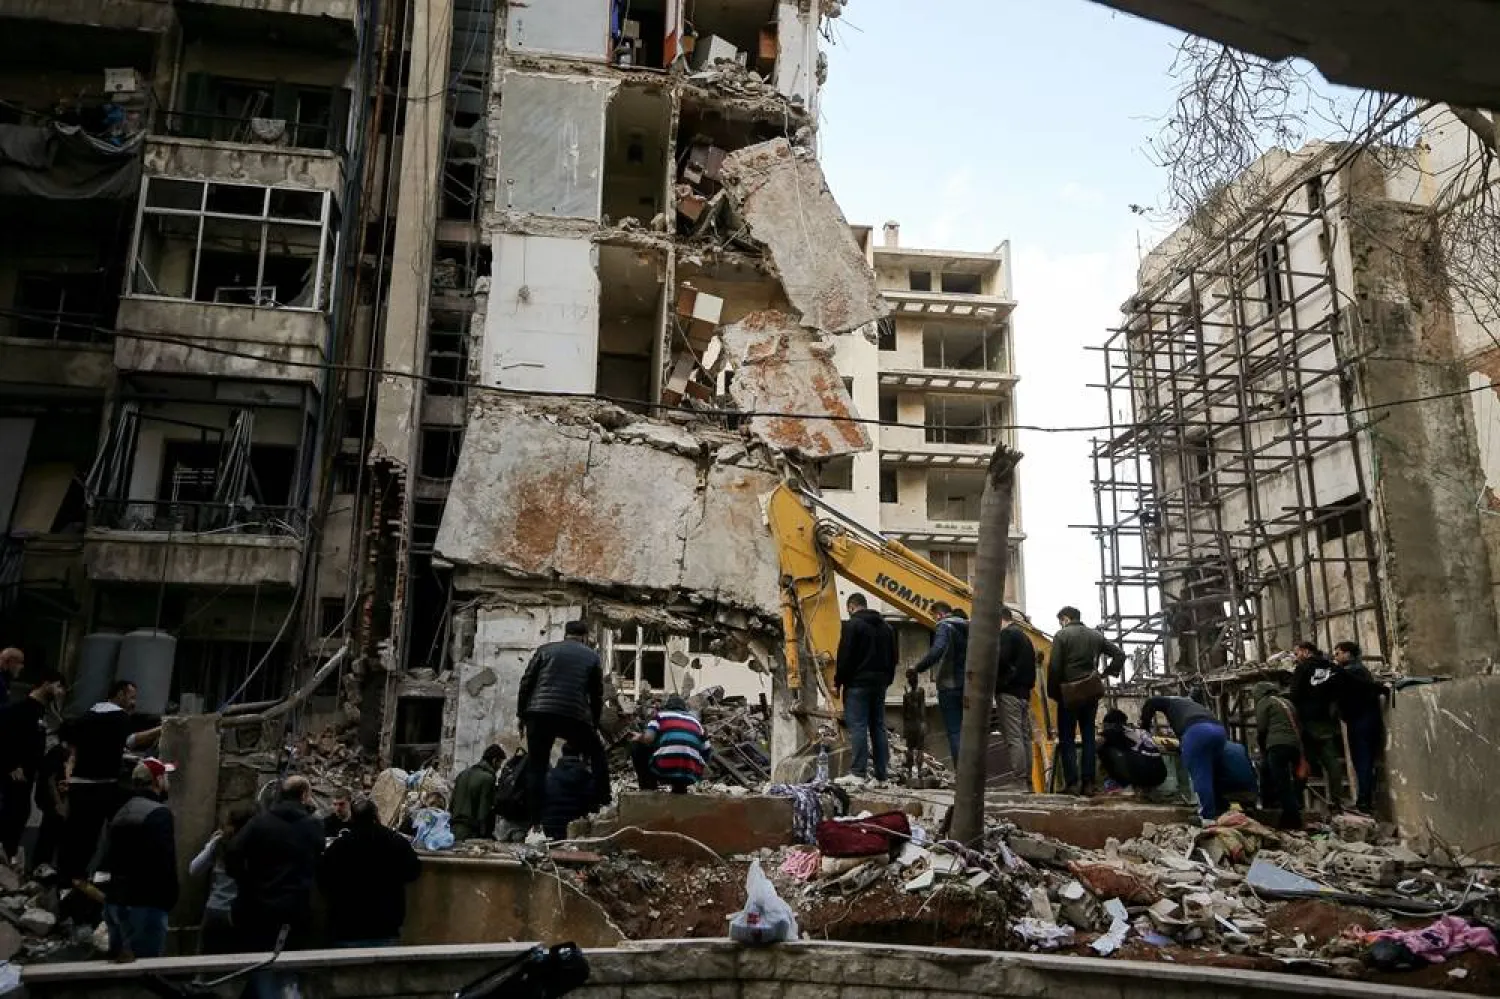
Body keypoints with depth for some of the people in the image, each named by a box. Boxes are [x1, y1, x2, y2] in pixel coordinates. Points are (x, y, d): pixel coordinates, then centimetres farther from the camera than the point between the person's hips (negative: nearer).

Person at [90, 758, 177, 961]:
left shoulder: (122, 811, 15)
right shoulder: (159, 812, -13)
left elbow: (105, 858, 14)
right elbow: (165, 861, -18)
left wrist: (109, 890, 16)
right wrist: (169, 898, -11)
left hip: (115, 899, 9)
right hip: (144, 902, -9)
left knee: (119, 962, 16)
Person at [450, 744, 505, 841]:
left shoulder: (463, 774, 14)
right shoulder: (488, 778, -11)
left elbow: (452, 804, 17)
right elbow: (484, 810, -14)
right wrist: (485, 834, -9)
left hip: (455, 829, 8)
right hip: (471, 832, -8)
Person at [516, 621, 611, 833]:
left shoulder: (545, 650, 17)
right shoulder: (592, 656, 17)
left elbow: (526, 684, 10)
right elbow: (597, 696, 16)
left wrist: (522, 715, 16)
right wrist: (594, 725, 26)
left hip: (539, 714, 1)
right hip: (575, 716, -1)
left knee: (536, 767, 8)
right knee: (598, 757, 18)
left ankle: (534, 821, 4)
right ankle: (602, 806, 14)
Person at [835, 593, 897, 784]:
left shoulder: (852, 625, -8)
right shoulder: (886, 627, 16)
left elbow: (845, 657, -12)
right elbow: (893, 659, 19)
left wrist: (837, 683, -6)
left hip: (858, 684, -7)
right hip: (880, 685, 7)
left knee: (858, 727, -7)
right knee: (878, 727, 9)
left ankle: (859, 772, -11)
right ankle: (881, 775, 10)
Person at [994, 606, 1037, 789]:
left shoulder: (1007, 634, -7)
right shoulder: (1024, 636, 22)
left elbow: (1000, 660, -18)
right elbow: (1031, 666, 22)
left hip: (1009, 692, -10)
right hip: (1024, 692, 10)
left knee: (1013, 738, -11)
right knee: (1024, 737, 10)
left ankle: (1017, 783, -14)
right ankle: (1027, 781, 12)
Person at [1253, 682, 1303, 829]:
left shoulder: (1263, 702, 6)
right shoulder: (1287, 702, 28)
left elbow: (1261, 728, -1)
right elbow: (1298, 726, 24)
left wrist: (1261, 747, 14)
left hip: (1277, 745, -8)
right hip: (1295, 745, 8)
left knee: (1281, 783, -10)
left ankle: (1293, 818, -16)